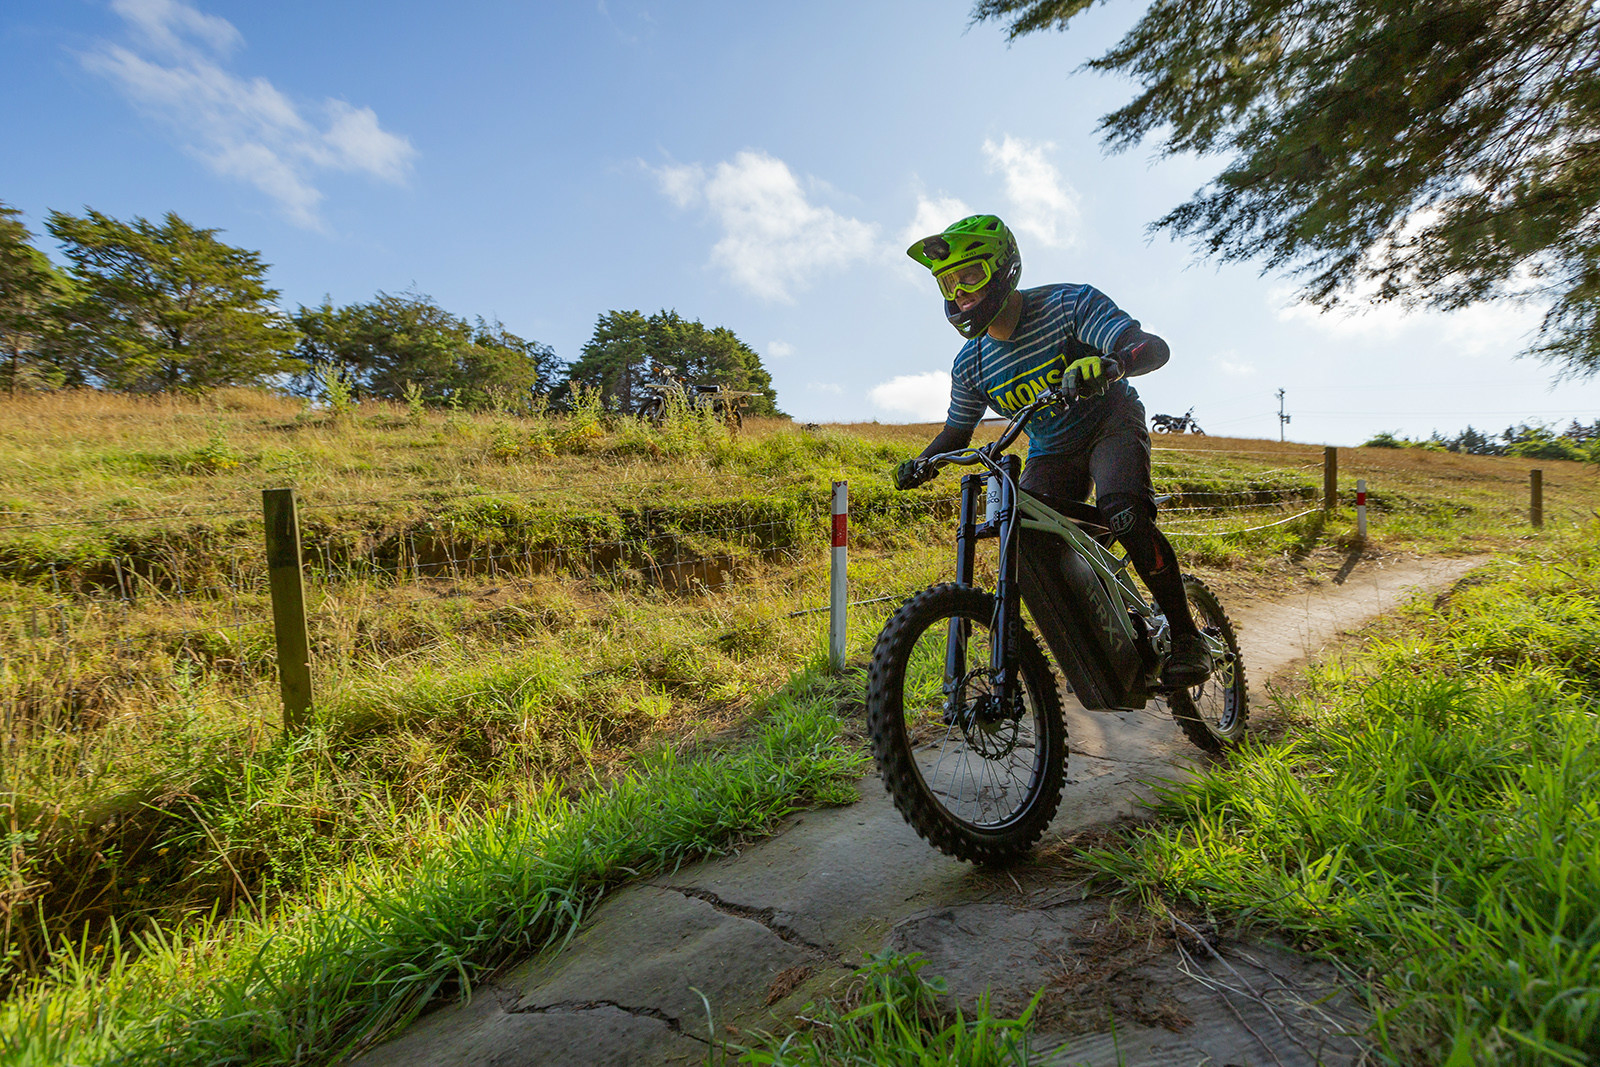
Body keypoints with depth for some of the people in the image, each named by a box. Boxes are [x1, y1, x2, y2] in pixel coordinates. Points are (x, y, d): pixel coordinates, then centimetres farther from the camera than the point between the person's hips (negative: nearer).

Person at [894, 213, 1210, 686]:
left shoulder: (1068, 304, -20)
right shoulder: (971, 365, -9)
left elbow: (1153, 347, -29)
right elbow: (956, 432, 3)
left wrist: (1111, 364, -52)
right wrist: (923, 463, -17)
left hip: (1110, 425, -4)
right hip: (1051, 452, 4)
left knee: (1122, 513, -32)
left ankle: (1186, 635, -14)